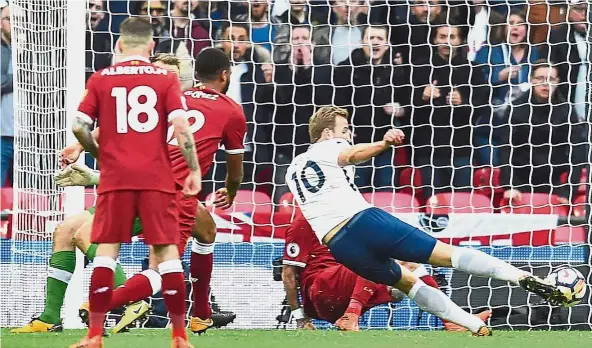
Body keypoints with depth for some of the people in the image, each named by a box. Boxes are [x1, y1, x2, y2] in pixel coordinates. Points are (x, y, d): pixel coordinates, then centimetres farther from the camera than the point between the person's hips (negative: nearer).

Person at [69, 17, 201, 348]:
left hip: (116, 178, 1)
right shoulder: (166, 78, 3)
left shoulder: (100, 79, 5)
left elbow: (79, 127, 2)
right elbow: (181, 126, -7)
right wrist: (194, 169, 0)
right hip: (157, 178, 0)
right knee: (167, 249, 3)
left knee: (106, 250, 3)